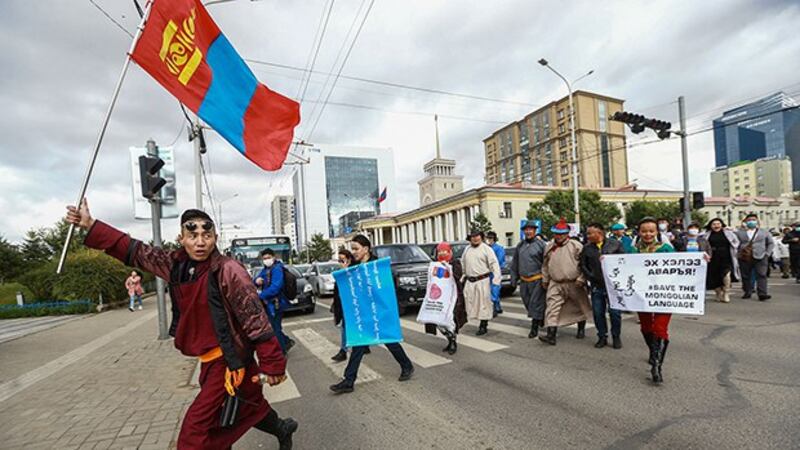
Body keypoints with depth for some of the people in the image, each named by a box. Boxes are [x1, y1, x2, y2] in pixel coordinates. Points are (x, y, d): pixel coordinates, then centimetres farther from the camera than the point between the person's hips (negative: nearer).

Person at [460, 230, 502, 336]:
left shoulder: (486, 249, -4)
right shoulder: (467, 250, 13)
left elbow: (494, 264, -10)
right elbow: (463, 264, 21)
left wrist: (496, 279, -18)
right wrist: (462, 277, 18)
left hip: (482, 280, -5)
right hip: (470, 281, 6)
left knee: (484, 303, -1)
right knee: (471, 302, 8)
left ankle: (483, 326, 11)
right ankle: (482, 322, 24)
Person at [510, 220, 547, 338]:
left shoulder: (541, 244, -6)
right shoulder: (520, 245, 10)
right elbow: (515, 263, 15)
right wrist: (514, 278, 12)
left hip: (537, 280, -5)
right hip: (524, 281, 6)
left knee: (536, 303, -3)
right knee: (527, 303, 14)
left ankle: (534, 328, 6)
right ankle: (541, 319, 37)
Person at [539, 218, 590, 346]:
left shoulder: (576, 246, -8)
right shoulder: (549, 247, 7)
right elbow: (545, 265, 16)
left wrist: (581, 279, -13)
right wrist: (545, 280, 15)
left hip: (574, 284, -2)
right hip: (555, 284, 3)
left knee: (580, 307, 15)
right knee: (552, 309, -7)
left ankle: (581, 330, 37)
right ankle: (551, 335, -8)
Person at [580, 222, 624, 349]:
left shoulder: (615, 244, 0)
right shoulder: (586, 248, 7)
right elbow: (583, 265, 9)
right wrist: (591, 277, -2)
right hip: (596, 286, 3)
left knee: (615, 312, 1)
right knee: (598, 313, 7)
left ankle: (616, 337, 21)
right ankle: (602, 337, 22)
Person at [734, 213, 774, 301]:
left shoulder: (764, 232, 11)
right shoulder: (739, 232, 9)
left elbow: (771, 243, 13)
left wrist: (767, 253, 3)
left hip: (760, 257, 0)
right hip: (744, 258, 0)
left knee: (761, 275, -8)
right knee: (745, 276, 5)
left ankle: (762, 294, -11)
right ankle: (747, 292, 16)